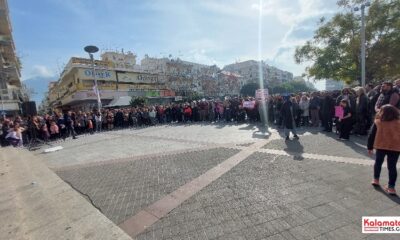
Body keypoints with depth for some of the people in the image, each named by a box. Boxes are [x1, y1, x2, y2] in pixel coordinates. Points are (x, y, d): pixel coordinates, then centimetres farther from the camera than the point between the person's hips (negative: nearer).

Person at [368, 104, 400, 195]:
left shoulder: (377, 122, -2)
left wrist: (370, 147, 9)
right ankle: (391, 187, 7)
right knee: (392, 167, 6)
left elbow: (371, 135, 1)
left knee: (378, 163, 20)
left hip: (381, 147, -1)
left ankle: (376, 179, 29)